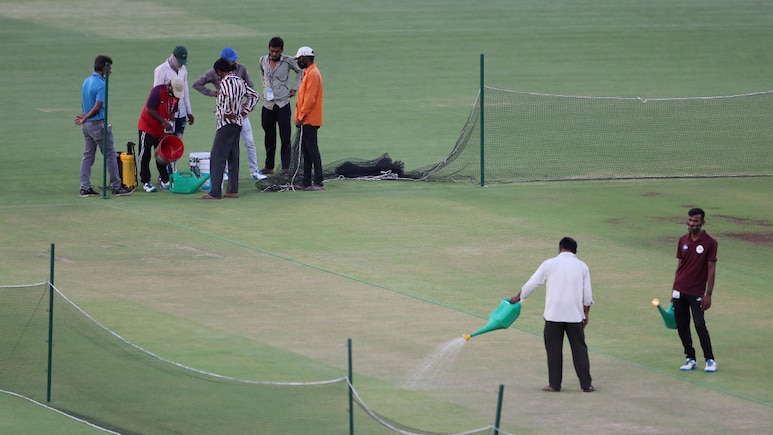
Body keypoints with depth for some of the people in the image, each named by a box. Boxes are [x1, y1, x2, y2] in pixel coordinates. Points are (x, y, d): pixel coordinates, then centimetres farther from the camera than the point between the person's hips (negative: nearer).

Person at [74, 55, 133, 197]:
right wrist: (85, 117, -8)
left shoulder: (86, 81, 10)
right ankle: (116, 187, 4)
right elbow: (97, 107, -19)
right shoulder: (101, 84, -17)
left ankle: (85, 188, 8)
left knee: (87, 156, 10)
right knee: (110, 155, 1)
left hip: (86, 125, 8)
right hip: (98, 124, -8)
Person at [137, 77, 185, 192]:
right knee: (145, 155, -3)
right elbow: (150, 110, -23)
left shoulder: (176, 96, -2)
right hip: (147, 126, -6)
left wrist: (170, 129, -2)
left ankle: (164, 179, 19)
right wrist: (164, 122, -24)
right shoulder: (158, 91, -22)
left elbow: (172, 112, 8)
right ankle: (145, 182, 0)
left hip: (162, 130, 6)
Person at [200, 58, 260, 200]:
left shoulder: (226, 82, -15)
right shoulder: (240, 81, 12)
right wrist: (244, 111, 15)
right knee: (233, 158, 12)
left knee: (217, 158, -7)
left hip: (226, 124, -9)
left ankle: (215, 192, -10)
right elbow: (255, 95, 21)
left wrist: (228, 112, -22)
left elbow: (229, 97, -35)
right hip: (237, 124, 9)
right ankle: (233, 190, 13)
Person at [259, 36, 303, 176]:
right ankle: (269, 166, 18)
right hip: (267, 104, 4)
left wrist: (295, 88, 6)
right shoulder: (263, 60, 5)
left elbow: (300, 71, 12)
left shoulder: (288, 61, -6)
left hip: (283, 105, -4)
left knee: (285, 138, -7)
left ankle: (286, 168, -9)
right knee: (269, 138, 10)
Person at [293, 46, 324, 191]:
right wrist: (300, 117, 18)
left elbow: (310, 99, -21)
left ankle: (318, 183, -11)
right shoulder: (308, 73, 17)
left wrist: (301, 117, -18)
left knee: (312, 150, -10)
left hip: (309, 120, -10)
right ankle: (306, 182, 16)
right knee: (306, 151, 12)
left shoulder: (313, 74, -15)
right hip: (306, 120, 10)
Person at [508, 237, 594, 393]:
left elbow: (532, 284, 5)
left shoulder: (549, 264, 0)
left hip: (553, 315, -1)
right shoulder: (581, 266, 5)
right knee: (579, 349, 6)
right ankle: (586, 384, 5)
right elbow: (588, 294, 4)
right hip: (575, 315, 1)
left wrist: (518, 298, 20)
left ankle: (554, 384, 8)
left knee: (554, 349, 7)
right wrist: (585, 314, 14)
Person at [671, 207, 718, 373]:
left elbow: (711, 269, -7)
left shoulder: (709, 243, -6)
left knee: (700, 325, -11)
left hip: (697, 293, -5)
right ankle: (690, 359, 15)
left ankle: (710, 360, -1)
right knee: (682, 326, 5)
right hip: (680, 291, 5)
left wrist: (708, 294, -12)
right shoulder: (683, 241, 8)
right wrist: (674, 290, 13)